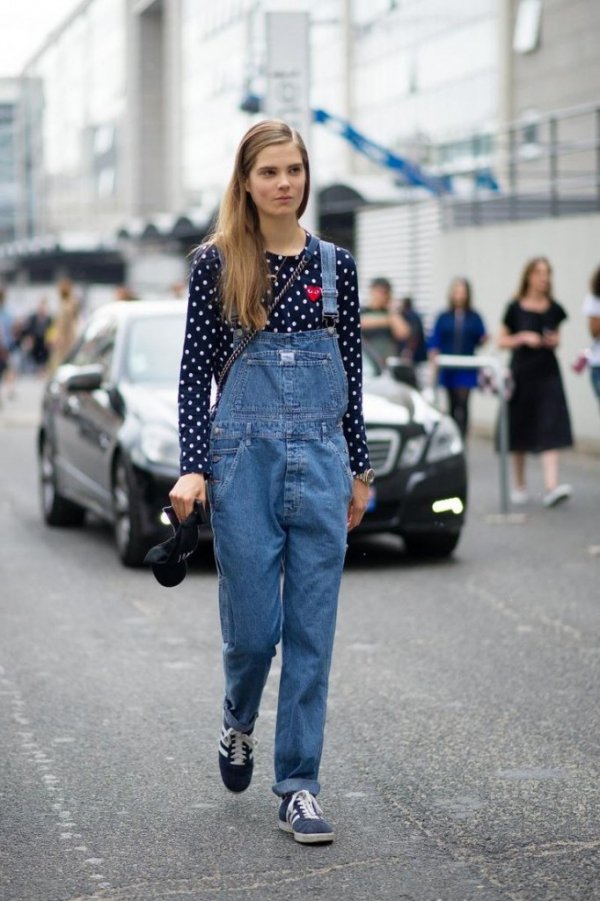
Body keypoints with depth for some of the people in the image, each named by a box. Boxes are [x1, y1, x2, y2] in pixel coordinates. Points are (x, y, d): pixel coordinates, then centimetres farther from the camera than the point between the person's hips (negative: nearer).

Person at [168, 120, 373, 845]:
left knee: (311, 629, 1)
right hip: (245, 456, -2)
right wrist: (192, 468, -10)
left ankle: (298, 786, 8)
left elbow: (350, 370, 13)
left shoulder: (334, 265, 8)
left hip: (321, 458, 2)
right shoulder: (217, 263, 0)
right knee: (253, 622, 1)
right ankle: (238, 723, 34)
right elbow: (195, 370, -1)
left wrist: (358, 469, 13)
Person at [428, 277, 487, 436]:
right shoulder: (444, 318, 6)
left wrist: (484, 339, -16)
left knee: (462, 404, -11)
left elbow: (480, 339, 7)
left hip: (466, 370, -1)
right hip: (448, 368, 1)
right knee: (452, 404, 7)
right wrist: (434, 366, -6)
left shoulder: (474, 318, 5)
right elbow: (434, 343, 4)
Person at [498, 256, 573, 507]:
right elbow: (502, 341, 3)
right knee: (520, 430, 8)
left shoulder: (554, 309, 6)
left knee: (551, 429, -12)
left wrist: (554, 341, -4)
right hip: (521, 372, -1)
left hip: (547, 373, 1)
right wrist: (523, 338, -14)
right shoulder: (515, 308, -2)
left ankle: (551, 486, -20)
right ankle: (519, 486, 23)